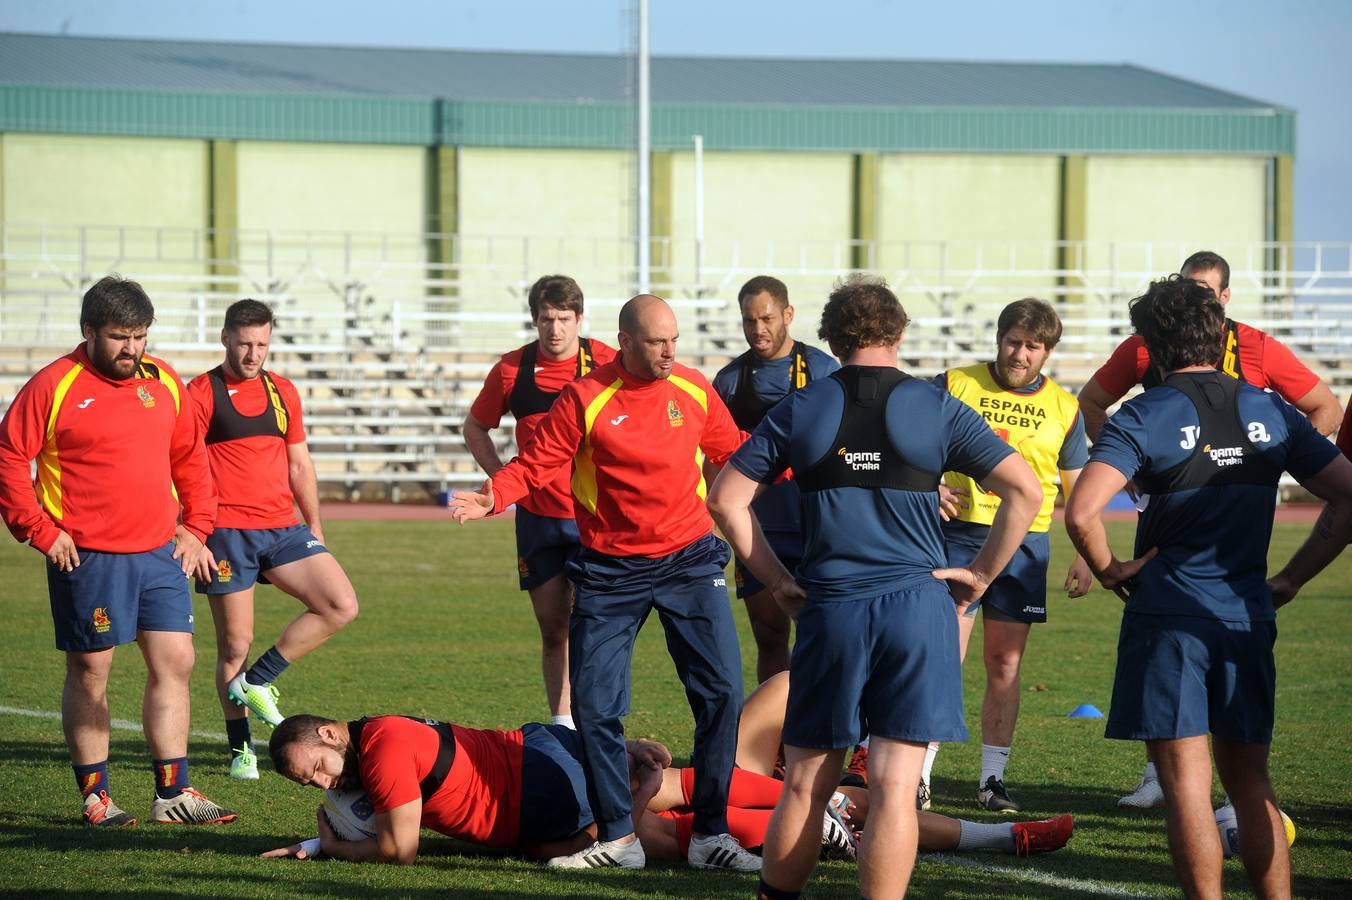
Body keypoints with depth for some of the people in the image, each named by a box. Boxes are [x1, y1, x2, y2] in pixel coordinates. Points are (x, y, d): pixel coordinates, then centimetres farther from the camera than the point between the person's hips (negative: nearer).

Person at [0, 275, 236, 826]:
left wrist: (196, 526, 11)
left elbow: (190, 457, 19)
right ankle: (94, 797, 11)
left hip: (160, 553, 5)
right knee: (90, 672, 3)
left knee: (174, 664, 3)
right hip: (88, 556, -5)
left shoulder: (163, 382, 9)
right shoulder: (53, 387, -7)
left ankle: (173, 793, 9)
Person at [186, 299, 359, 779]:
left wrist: (314, 526, 17)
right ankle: (240, 748, 13)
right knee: (235, 643, -1)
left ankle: (256, 680, 0)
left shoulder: (283, 392, 13)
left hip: (283, 528, 5)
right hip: (226, 532, -5)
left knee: (341, 605, -11)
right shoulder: (201, 394, -3)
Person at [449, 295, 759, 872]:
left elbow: (731, 453, 16)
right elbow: (538, 462, -10)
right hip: (610, 570, -2)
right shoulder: (585, 399, -10)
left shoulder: (694, 390, 1)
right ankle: (617, 839, 11)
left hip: (689, 560, 2)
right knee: (595, 706, -3)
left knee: (721, 692, -6)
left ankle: (712, 834, 3)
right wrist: (494, 495, -27)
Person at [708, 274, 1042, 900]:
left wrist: (776, 579, 10)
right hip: (918, 606, -1)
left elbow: (725, 500, 6)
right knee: (894, 790, -3)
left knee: (805, 787, 11)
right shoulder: (937, 410, 2)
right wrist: (981, 574, 4)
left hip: (829, 611, 1)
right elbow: (1025, 490, -3)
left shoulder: (798, 412, 6)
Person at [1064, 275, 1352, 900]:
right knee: (1250, 782, 14)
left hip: (1168, 617, -4)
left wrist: (1109, 570, -5)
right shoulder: (1270, 413, 6)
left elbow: (1081, 513, -22)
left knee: (1186, 783, -3)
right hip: (1248, 619, 5)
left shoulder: (1147, 416, -9)